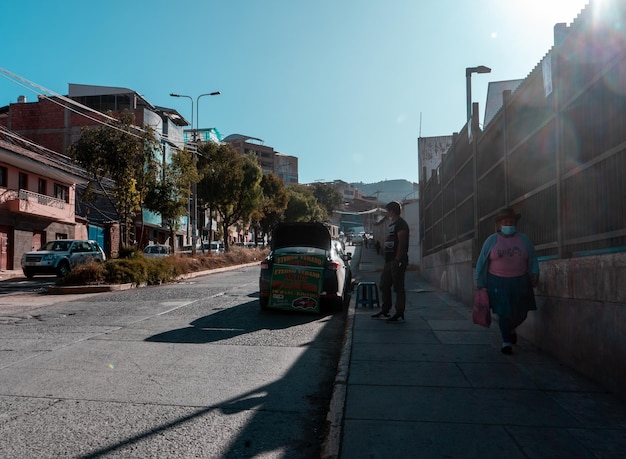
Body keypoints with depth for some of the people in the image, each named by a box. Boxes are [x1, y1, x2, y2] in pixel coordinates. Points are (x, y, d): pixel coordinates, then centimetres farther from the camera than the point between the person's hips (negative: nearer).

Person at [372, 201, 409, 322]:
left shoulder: (400, 223, -9)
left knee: (398, 287, -6)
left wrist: (397, 260, -23)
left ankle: (399, 313, -1)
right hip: (389, 261, 10)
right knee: (384, 286, 13)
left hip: (397, 261, -10)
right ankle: (385, 311, 21)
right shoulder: (392, 224, 22)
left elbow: (402, 243, -18)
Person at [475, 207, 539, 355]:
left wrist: (534, 272, -5)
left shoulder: (523, 239, 5)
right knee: (504, 312, -5)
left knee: (521, 313, 8)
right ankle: (506, 342, 11)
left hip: (520, 282, 3)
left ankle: (510, 329, 40)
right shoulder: (491, 241, -1)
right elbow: (482, 262, 2)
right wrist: (480, 282, 1)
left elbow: (532, 258, 12)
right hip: (499, 282, -2)